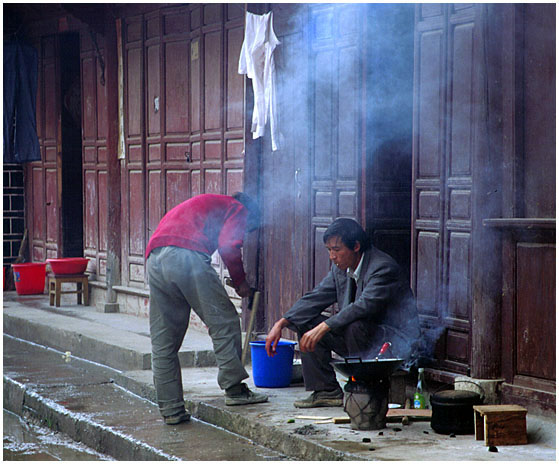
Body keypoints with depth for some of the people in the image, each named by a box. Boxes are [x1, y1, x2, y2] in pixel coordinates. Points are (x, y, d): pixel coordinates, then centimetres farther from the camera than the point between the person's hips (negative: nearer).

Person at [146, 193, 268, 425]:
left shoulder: (200, 204, 40)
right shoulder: (238, 209, 17)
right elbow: (228, 245, -2)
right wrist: (240, 282, 10)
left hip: (154, 260, 8)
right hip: (187, 257, -8)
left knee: (163, 341, 8)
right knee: (224, 322, 3)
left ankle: (171, 409, 11)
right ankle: (234, 389, 2)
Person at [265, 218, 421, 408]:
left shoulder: (383, 268, -20)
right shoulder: (340, 268, 5)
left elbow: (363, 306, -33)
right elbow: (315, 298, 6)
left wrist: (324, 327, -38)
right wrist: (281, 324, -6)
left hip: (395, 342, -8)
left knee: (354, 326, -36)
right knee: (305, 322, -1)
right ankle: (327, 391, -3)